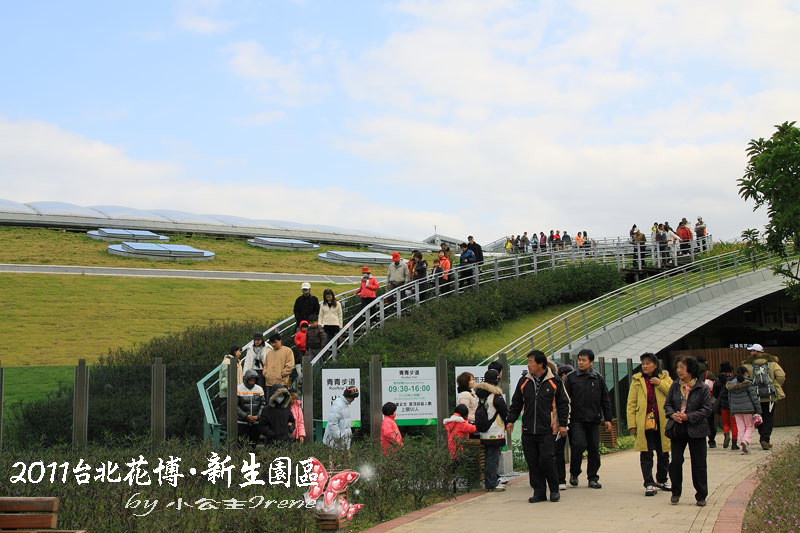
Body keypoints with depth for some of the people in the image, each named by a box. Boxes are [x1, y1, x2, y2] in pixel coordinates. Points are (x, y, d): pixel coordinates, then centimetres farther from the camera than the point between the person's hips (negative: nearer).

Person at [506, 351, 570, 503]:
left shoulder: (554, 381, 0)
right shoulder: (524, 381, 9)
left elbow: (563, 403, 5)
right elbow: (516, 403, 17)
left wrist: (563, 424, 0)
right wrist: (511, 420, 7)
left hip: (547, 430, -4)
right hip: (528, 430, 4)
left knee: (547, 459, -10)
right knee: (533, 463, 3)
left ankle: (554, 490, 8)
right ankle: (539, 492, 12)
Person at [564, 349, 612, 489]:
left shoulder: (599, 379, 10)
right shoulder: (571, 378, 4)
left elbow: (605, 400, 13)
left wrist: (608, 419, 8)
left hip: (594, 420, 3)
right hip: (577, 420, -2)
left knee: (594, 449, 3)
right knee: (579, 445, -15)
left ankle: (593, 478, 14)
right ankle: (574, 473, 7)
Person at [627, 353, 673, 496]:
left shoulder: (665, 378, 7)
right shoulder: (637, 380, 4)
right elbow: (631, 403, 2)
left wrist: (661, 384, -13)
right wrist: (632, 424, -5)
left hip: (662, 422, 2)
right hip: (644, 422, -2)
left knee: (663, 453, 12)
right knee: (646, 454, -4)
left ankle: (661, 480, 28)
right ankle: (649, 484, -1)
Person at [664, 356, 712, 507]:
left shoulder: (703, 388, -5)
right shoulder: (675, 386, 7)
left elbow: (706, 409, -6)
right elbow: (667, 404, 12)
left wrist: (688, 417, -16)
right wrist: (672, 414, -10)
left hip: (696, 431, -3)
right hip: (677, 430, 3)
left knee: (699, 464, 3)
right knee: (675, 462, 3)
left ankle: (701, 496, 14)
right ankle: (676, 493, 18)